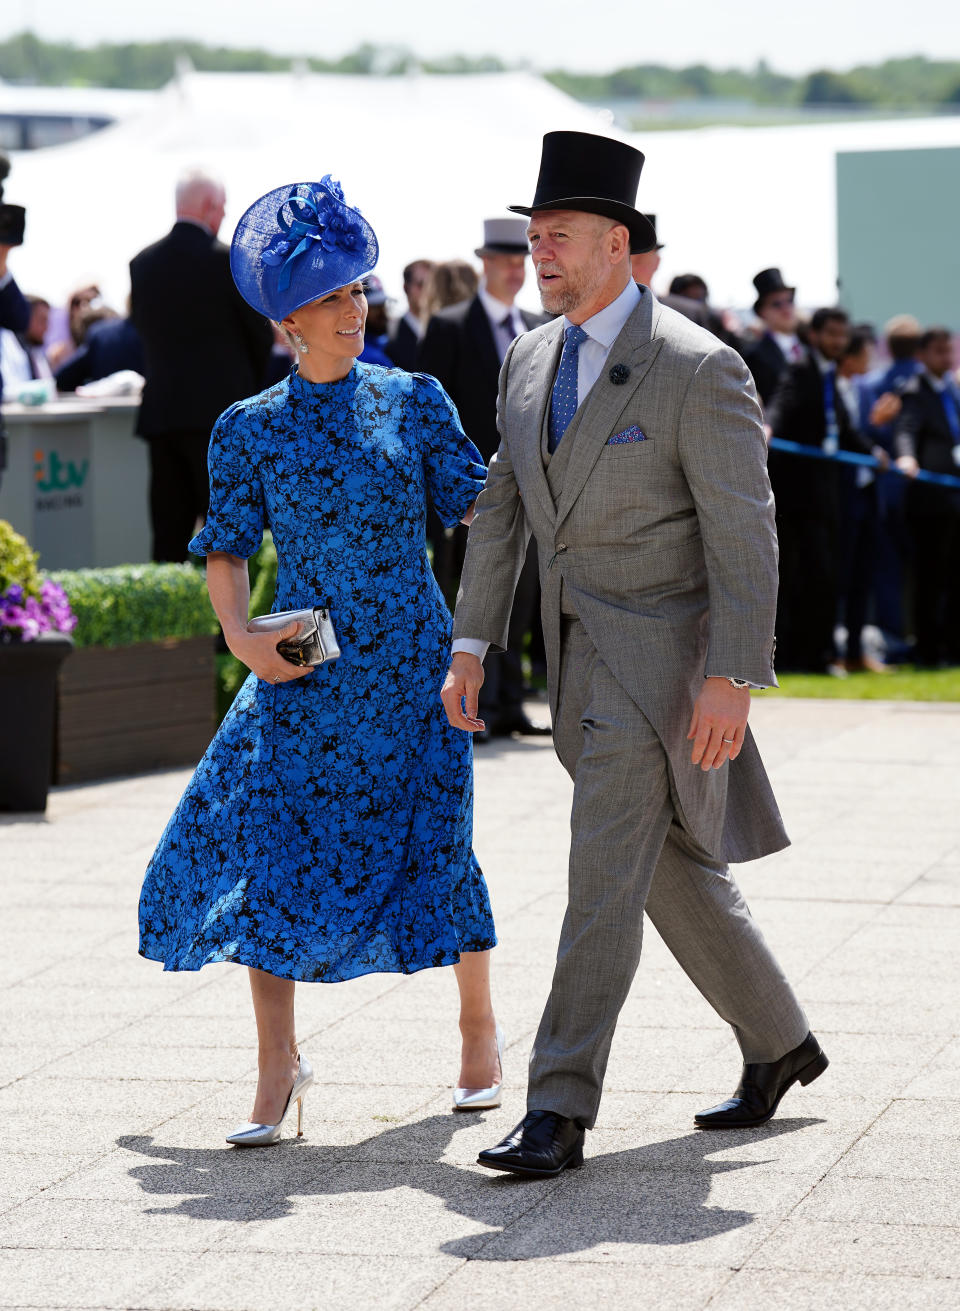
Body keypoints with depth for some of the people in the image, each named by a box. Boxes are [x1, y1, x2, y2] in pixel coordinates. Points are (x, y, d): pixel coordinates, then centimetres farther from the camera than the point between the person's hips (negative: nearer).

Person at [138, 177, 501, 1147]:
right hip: (302, 670, 0)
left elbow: (476, 505, 4)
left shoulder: (414, 401, 4)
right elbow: (227, 551, 4)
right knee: (267, 843, -8)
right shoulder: (251, 429, 3)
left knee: (432, 841, 2)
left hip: (409, 666, 0)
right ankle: (278, 1067, 2)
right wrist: (239, 636, -12)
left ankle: (479, 1030, 26)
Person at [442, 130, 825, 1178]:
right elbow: (501, 505, 12)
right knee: (672, 871, 16)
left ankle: (560, 1108, -13)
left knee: (606, 875, -12)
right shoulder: (531, 358, 8)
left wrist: (732, 678, -21)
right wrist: (470, 644, 5)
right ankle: (778, 1043, 33)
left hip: (661, 650, -8)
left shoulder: (698, 369, -15)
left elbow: (744, 533, -16)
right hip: (578, 651, 8)